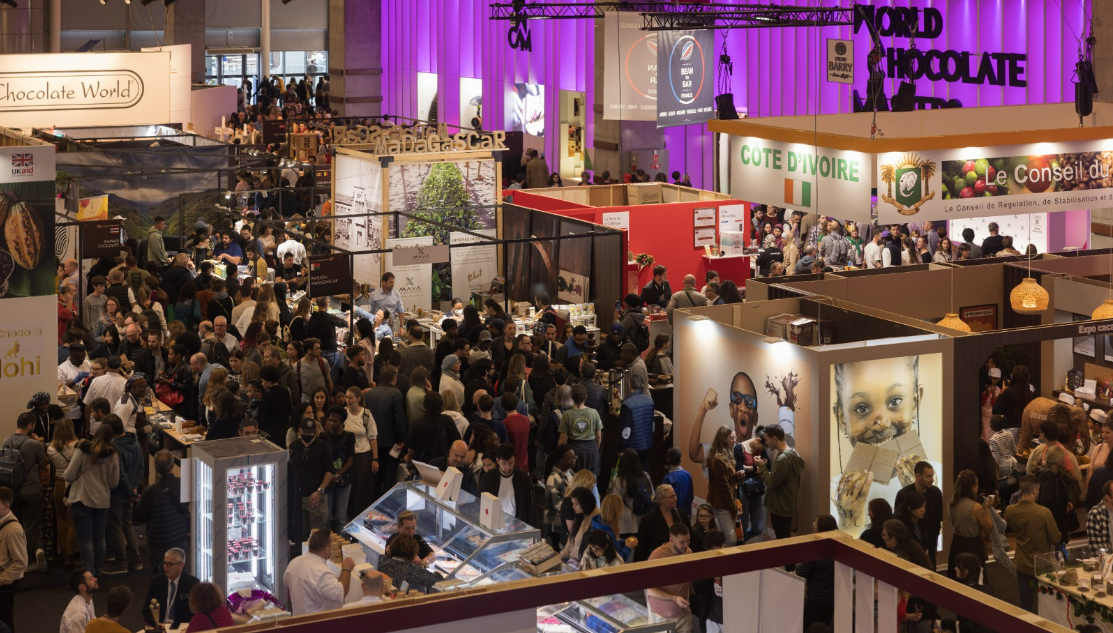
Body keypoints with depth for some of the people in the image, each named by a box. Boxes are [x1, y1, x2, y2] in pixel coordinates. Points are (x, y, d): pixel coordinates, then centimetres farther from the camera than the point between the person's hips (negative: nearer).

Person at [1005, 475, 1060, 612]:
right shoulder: (1044, 512, -25)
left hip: (1022, 565, 3)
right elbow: (1056, 539, -14)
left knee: (1025, 606, 12)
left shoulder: (1010, 511, -11)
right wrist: (1058, 534, 7)